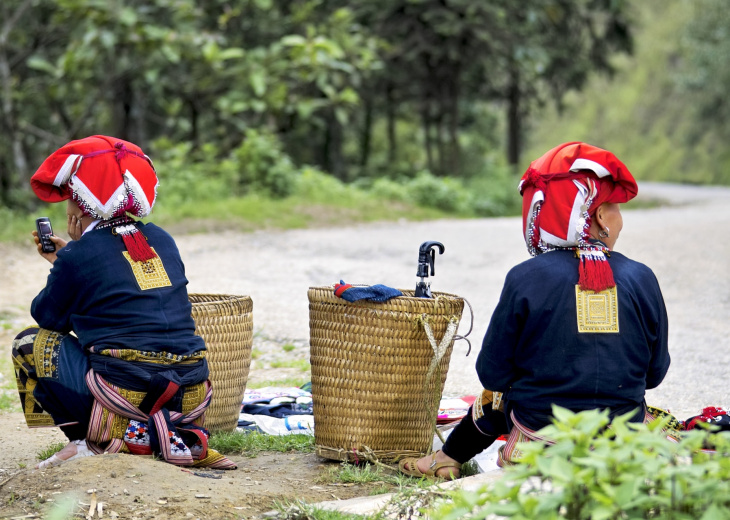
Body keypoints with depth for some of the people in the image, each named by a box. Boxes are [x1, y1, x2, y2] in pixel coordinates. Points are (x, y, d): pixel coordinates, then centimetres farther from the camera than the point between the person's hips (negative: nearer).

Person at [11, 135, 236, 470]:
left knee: (29, 345, 13)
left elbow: (47, 315, 9)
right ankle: (180, 437, 8)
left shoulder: (78, 256, -4)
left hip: (124, 396, -5)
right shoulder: (162, 241, 15)